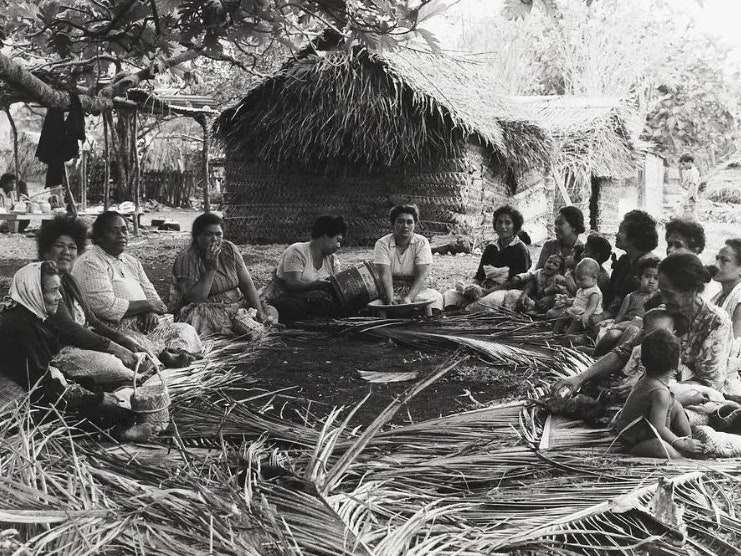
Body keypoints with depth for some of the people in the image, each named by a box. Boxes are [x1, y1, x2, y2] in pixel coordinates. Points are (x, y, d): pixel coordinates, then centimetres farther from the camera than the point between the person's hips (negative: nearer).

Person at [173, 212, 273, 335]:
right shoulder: (186, 259, -14)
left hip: (236, 304, 5)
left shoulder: (229, 249, 2)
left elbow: (247, 284, 1)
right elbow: (193, 299, -21)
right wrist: (211, 268, -24)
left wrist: (260, 313, -12)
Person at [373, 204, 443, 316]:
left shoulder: (421, 243, -5)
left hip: (414, 289, 1)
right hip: (391, 290, -1)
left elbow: (421, 276, -14)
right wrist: (390, 299, -35)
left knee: (435, 297, -28)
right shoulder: (382, 244, -6)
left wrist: (408, 298, -31)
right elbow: (385, 275, -18)